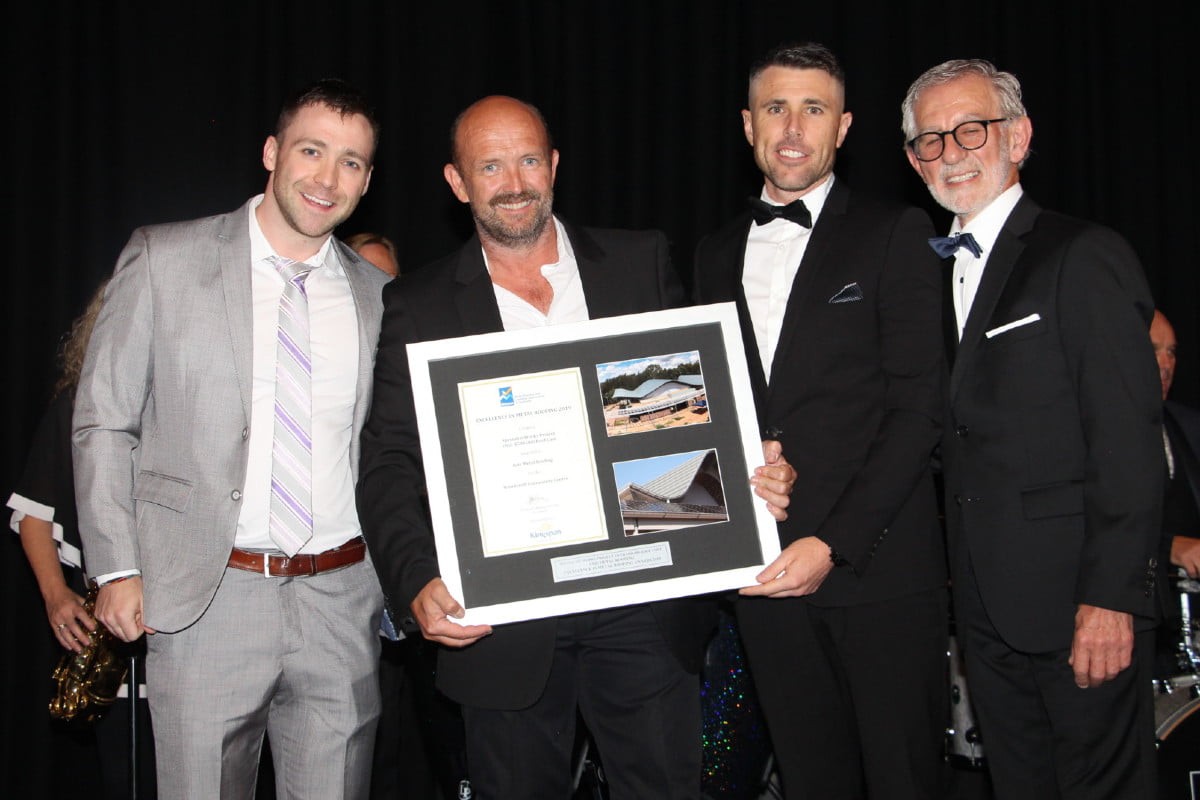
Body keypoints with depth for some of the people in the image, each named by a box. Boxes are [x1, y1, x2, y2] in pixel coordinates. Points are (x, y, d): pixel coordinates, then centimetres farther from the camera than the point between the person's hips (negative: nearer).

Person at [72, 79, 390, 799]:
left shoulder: (378, 295, 8)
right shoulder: (164, 260, -1)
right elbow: (104, 422, 1)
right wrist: (118, 569, -5)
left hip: (343, 600, 3)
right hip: (204, 600, -2)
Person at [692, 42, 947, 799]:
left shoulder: (895, 234, -1)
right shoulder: (717, 254, 14)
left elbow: (917, 408, -8)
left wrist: (835, 543, -15)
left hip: (878, 565, -4)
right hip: (762, 567, 4)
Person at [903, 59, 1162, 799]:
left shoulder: (1085, 258, -8)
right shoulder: (937, 273, 15)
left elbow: (1130, 441, -14)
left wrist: (1110, 598, -18)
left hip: (1078, 600, -6)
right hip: (987, 604, 7)